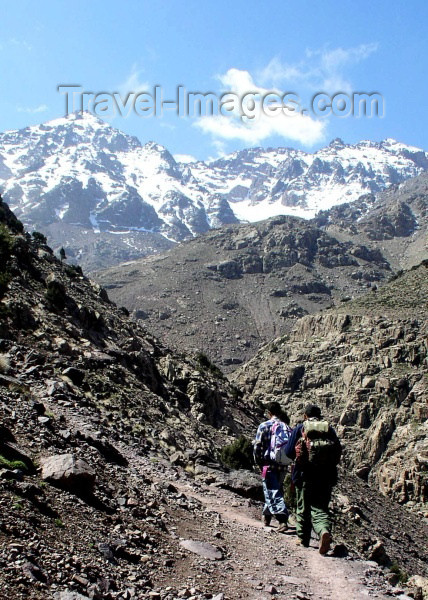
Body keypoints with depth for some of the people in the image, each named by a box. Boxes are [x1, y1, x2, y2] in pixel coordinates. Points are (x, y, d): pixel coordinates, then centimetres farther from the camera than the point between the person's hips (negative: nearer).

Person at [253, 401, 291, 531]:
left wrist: (259, 462, 4)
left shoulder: (264, 426, -6)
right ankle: (266, 515, 35)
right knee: (274, 490, 21)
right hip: (283, 466, 6)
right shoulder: (287, 427, 8)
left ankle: (283, 519, -19)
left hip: (269, 464, -5)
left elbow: (257, 446, -7)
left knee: (273, 493, -5)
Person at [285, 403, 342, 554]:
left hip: (305, 475, -1)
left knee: (303, 508, 13)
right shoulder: (329, 429, 7)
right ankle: (325, 531, -24)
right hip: (326, 476, 2)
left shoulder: (299, 429, 0)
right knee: (320, 508, 2)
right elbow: (338, 452, 7)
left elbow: (289, 452, -2)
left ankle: (303, 539, 20)